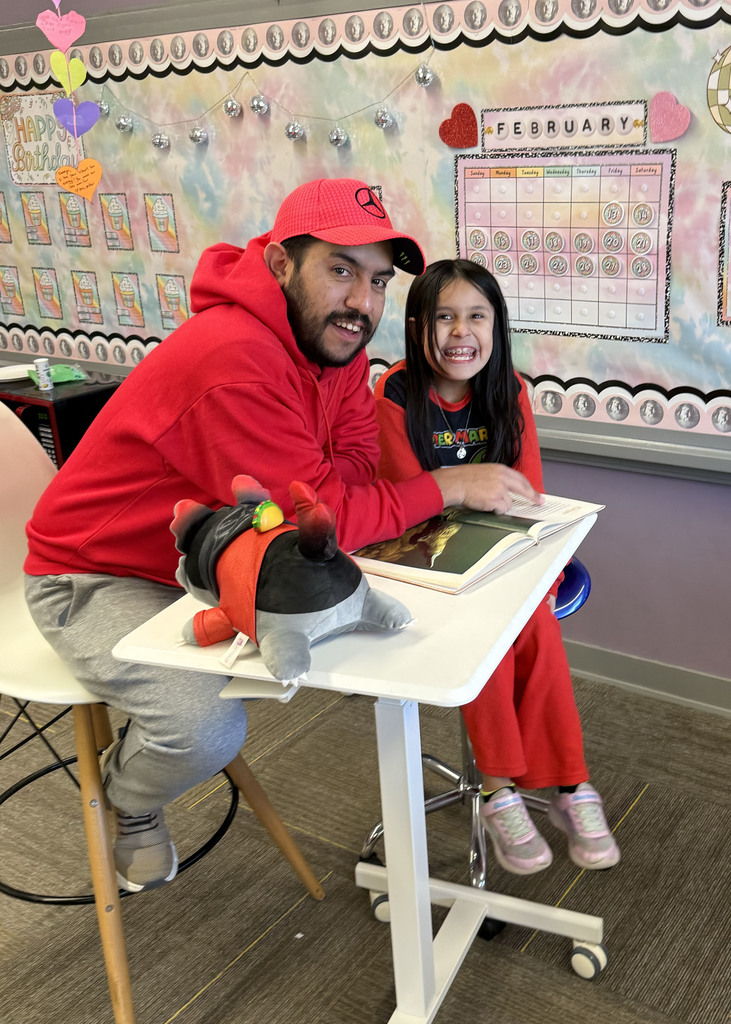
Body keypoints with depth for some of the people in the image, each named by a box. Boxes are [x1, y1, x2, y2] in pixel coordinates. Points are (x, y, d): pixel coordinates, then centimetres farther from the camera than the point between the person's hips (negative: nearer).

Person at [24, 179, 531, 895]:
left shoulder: (334, 334, -7)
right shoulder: (234, 360, -36)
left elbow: (356, 465, -10)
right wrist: (449, 487, -25)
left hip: (205, 559, 8)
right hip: (98, 579, -8)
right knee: (209, 726, -27)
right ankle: (129, 797, 11)